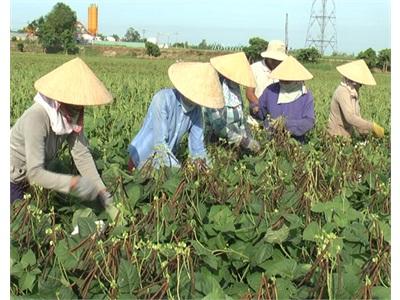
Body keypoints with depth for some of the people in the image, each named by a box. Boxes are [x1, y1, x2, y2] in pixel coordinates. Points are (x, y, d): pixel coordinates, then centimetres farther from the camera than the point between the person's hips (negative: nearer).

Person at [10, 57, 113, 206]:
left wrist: (102, 190, -24)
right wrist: (73, 183, -49)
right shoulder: (36, 118, -35)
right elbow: (35, 173, -37)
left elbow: (82, 154, -15)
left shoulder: (72, 115, -14)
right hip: (13, 181, -7)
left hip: (29, 178, 7)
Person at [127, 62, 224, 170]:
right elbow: (160, 142, -28)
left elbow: (197, 146, -4)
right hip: (142, 158, -5)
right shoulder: (163, 99, -25)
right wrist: (174, 165, -32)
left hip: (168, 159, 5)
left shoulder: (196, 109, -9)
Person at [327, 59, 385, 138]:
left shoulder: (353, 93, 9)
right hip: (337, 135, -9)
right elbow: (350, 117, -31)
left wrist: (365, 134, 3)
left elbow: (357, 117, 13)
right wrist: (372, 126, -31)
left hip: (347, 135, 9)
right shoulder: (342, 92, -20)